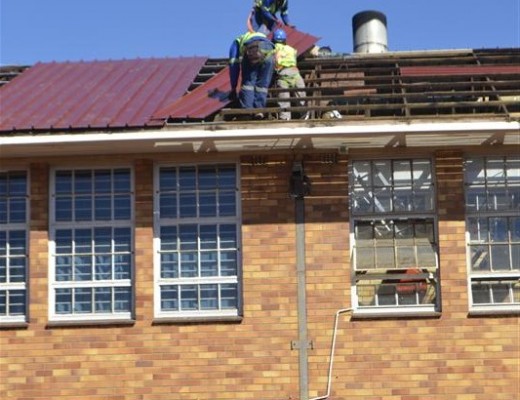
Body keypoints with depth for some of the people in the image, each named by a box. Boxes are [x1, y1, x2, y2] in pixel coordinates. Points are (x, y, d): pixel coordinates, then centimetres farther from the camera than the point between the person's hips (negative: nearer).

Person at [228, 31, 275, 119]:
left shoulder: (237, 42, 36)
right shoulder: (263, 37, 47)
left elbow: (234, 66, 28)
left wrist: (233, 88, 31)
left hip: (252, 49, -3)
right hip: (269, 50, 3)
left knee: (248, 82, 11)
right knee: (262, 84, 14)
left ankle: (247, 110, 3)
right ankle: (259, 109, 7)